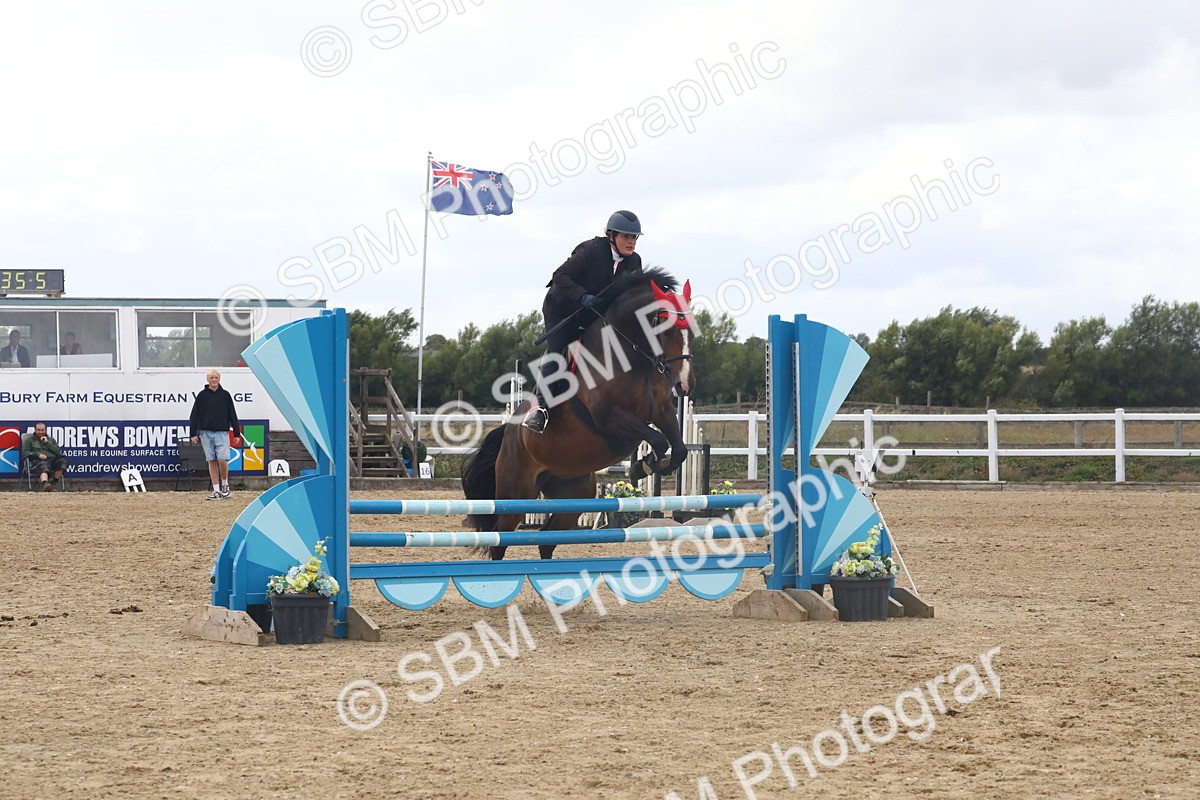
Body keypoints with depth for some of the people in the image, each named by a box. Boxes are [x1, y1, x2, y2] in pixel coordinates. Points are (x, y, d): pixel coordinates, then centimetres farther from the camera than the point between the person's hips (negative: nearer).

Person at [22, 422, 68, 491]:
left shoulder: (51, 439, 29)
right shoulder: (29, 440, 22)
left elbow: (58, 452, 14)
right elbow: (24, 452, 6)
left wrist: (47, 442, 6)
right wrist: (37, 454, -9)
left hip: (51, 459, 3)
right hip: (37, 460, -3)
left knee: (62, 461, -30)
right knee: (44, 467, -40)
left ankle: (53, 484, -28)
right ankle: (45, 484, -69)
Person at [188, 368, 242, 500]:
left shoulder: (225, 395, 6)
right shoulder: (202, 395, 5)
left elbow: (232, 415, 8)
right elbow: (195, 415, 5)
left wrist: (237, 434, 5)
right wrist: (193, 434, -1)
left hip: (222, 433, -1)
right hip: (206, 433, 1)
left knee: (222, 460, -13)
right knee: (212, 462, 2)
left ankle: (225, 484, 11)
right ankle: (216, 491, 5)